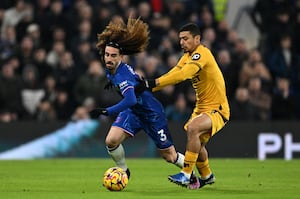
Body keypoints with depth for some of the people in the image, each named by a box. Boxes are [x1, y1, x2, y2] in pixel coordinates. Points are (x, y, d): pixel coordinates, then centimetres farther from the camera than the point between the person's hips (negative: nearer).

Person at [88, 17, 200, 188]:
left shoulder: (122, 75, -34)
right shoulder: (110, 70, -8)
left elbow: (130, 100, -50)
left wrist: (107, 111, -55)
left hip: (151, 113, -7)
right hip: (133, 112, 7)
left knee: (170, 156, 5)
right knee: (111, 141, -16)